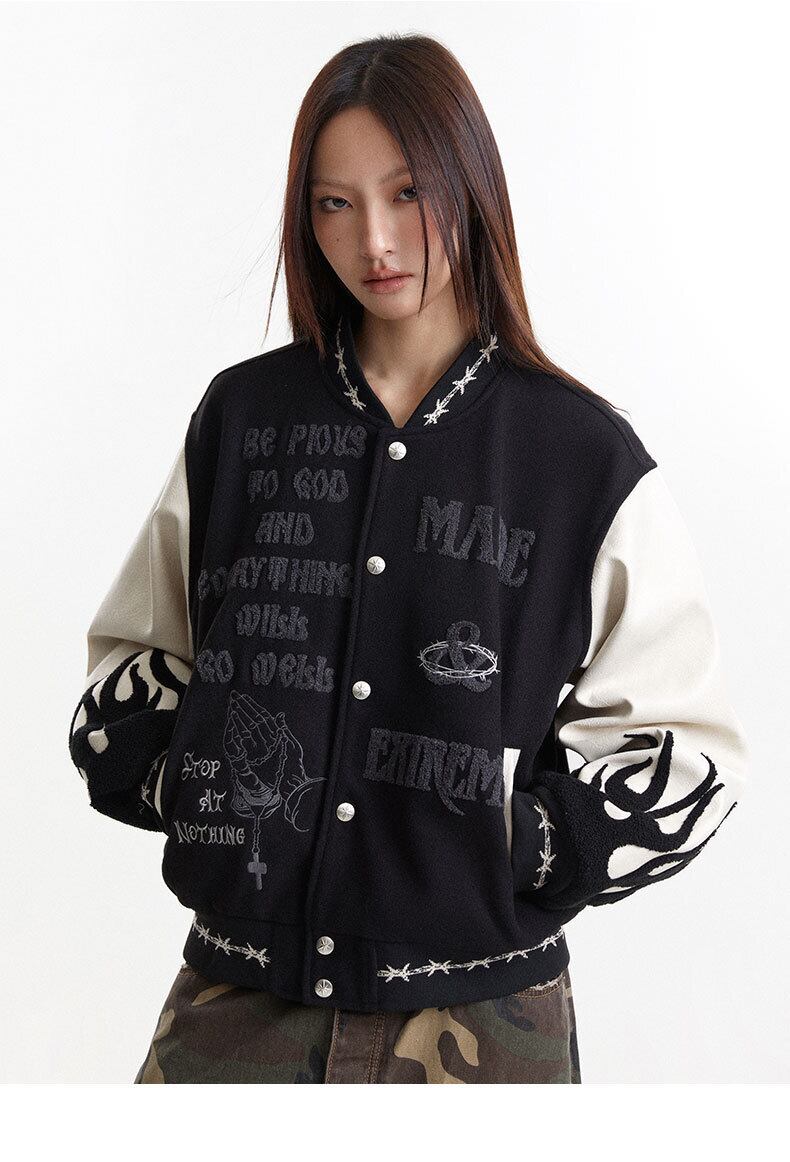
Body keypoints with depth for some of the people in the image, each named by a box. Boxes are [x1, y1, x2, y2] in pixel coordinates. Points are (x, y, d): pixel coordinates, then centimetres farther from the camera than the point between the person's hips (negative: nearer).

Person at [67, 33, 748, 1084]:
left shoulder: (585, 456, -5)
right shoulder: (241, 417, 2)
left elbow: (687, 748, -1)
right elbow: (133, 656, 11)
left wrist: (527, 848, -12)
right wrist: (175, 781, -6)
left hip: (478, 998, -1)